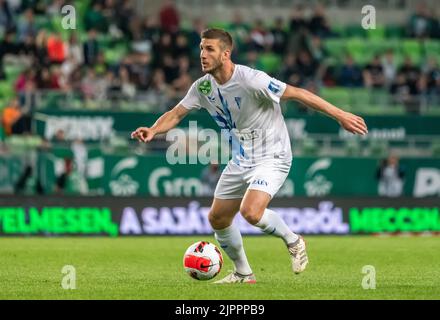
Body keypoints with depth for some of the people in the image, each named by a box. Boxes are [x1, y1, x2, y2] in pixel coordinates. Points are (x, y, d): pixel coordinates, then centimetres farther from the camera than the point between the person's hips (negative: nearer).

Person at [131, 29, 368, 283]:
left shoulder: (251, 80, -25)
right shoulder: (203, 87, -4)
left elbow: (298, 94, -22)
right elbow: (177, 114, 4)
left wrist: (340, 115, -22)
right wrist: (153, 131, -18)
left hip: (272, 158, -8)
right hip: (240, 161, 8)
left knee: (251, 212, -28)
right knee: (218, 218, 8)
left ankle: (294, 242, 0)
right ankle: (243, 274, 28)